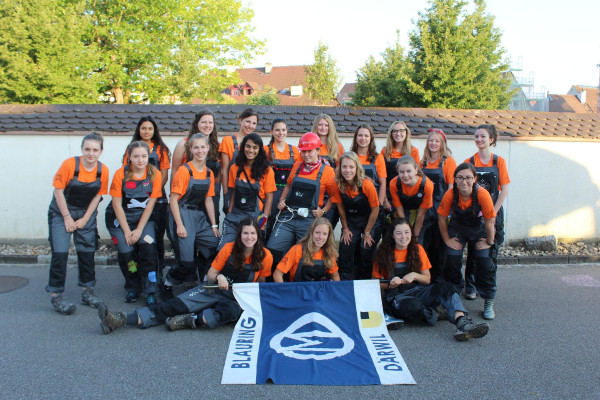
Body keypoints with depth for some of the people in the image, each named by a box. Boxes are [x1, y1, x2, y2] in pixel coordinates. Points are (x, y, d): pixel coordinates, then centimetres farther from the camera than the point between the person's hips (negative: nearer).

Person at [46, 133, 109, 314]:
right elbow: (58, 191, -14)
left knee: (87, 253, 5)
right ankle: (56, 295, 1)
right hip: (61, 212, -3)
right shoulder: (69, 164, -20)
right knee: (60, 253, -9)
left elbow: (98, 196, -2)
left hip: (86, 214, 3)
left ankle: (87, 291, 19)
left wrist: (84, 219, -5)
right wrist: (67, 218, -13)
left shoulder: (103, 170, -10)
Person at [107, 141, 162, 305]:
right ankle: (133, 288, 10)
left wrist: (139, 230, -12)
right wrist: (126, 231, -12)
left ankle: (150, 291, -8)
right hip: (120, 218, -1)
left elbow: (150, 205, -7)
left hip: (143, 218, 1)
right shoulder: (121, 174, -11)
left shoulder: (155, 175, -8)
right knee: (126, 251, -15)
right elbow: (117, 205, -9)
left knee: (148, 246, -20)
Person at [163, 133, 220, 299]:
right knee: (187, 259, -10)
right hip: (182, 215, -6)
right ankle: (167, 285, 15)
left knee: (215, 247, -3)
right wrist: (179, 225, -17)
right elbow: (174, 199, -12)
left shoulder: (209, 173, 8)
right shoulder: (184, 170, -11)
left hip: (200, 216, 6)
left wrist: (214, 225, 8)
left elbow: (208, 200, 12)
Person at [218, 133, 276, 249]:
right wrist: (229, 213, 7)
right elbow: (234, 194, 13)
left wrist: (264, 219, -10)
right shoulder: (235, 168, 8)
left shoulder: (266, 171, -2)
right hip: (235, 215, 3)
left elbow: (269, 197, -3)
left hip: (255, 217, -3)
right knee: (223, 249, -9)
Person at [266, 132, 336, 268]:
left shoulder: (327, 170, 1)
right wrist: (282, 200, 11)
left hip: (309, 219, -3)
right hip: (288, 215, 3)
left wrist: (323, 211, -6)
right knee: (272, 250, -5)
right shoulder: (297, 166, 13)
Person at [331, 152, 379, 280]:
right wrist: (345, 229, 3)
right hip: (350, 221, 3)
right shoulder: (338, 185, -16)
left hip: (369, 221, -3)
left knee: (366, 254, -4)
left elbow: (375, 210, -15)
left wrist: (367, 233, -9)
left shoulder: (367, 185, -25)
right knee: (345, 252, -5)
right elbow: (341, 208, -2)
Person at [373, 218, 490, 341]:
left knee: (447, 288, -25)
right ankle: (437, 313, -13)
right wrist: (390, 284, -16)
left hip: (418, 291, 4)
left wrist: (414, 275, -10)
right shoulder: (384, 253, 0)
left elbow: (427, 279, 10)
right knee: (414, 306, -40)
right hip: (397, 296, -4)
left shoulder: (417, 249, 9)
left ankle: (463, 323, -46)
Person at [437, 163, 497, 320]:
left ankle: (488, 302, 6)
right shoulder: (450, 194, -26)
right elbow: (442, 218, -12)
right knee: (452, 261, -8)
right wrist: (447, 240, -7)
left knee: (485, 262, -10)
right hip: (457, 228, 1)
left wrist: (489, 242, -10)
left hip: (478, 229, -1)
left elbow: (489, 222, -18)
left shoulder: (482, 194, -29)